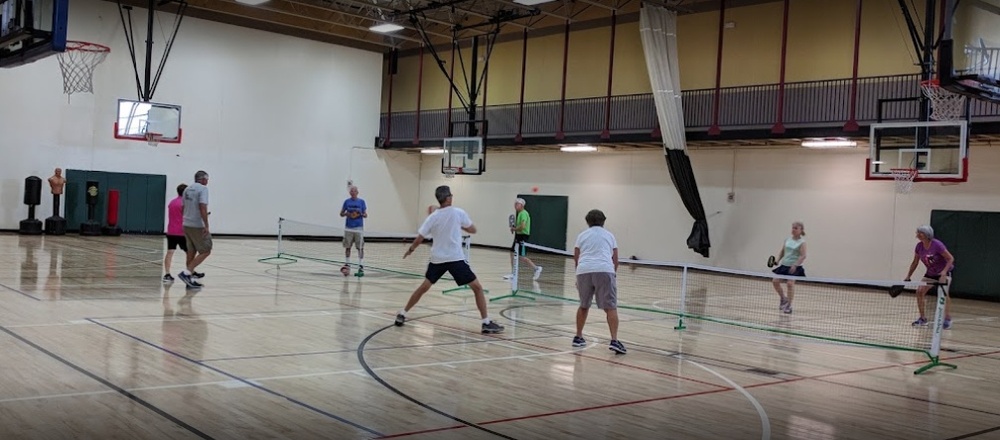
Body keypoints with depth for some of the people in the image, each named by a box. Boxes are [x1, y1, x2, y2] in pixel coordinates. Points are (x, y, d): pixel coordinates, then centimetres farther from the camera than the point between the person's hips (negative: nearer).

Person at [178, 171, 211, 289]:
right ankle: (186, 273, -11)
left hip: (187, 225, 8)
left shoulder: (187, 189, 13)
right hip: (198, 226, -8)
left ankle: (190, 279, 18)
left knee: (191, 252, 15)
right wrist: (206, 226, -22)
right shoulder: (203, 188, -11)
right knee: (206, 251, -1)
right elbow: (203, 207, -21)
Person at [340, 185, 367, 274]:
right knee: (347, 247, 7)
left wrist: (361, 214, -16)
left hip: (359, 228, -2)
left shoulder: (361, 201, 3)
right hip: (348, 228, 2)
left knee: (360, 248, -4)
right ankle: (347, 264, 21)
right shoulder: (347, 201, 6)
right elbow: (341, 214, 10)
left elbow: (366, 215, 5)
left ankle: (361, 266, -1)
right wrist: (346, 214, -10)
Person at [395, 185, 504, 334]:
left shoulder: (432, 217, 1)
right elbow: (473, 230, 6)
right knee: (477, 288, 2)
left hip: (437, 259, 4)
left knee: (423, 287, 19)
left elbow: (419, 238, 3)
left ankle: (402, 314, 23)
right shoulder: (458, 213, -5)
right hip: (456, 259, -4)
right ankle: (486, 322, -4)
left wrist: (410, 250, 22)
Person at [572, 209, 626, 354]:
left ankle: (578, 337, 26)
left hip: (584, 271, 2)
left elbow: (576, 258, 20)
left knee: (583, 306, 19)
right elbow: (615, 259, 18)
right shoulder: (609, 235, 21)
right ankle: (614, 341, -16)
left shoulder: (582, 235, 21)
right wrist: (613, 275, 33)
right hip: (605, 271, -2)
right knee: (611, 308, -4)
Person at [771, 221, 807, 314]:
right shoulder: (787, 240, 9)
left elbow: (803, 256, -14)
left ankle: (789, 306, -6)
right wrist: (778, 260, 3)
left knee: (790, 283, -18)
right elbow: (782, 251, 18)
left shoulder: (802, 242, -7)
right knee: (775, 281, -3)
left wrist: (795, 265, -24)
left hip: (794, 267, -6)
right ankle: (783, 299, 21)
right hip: (784, 265, 6)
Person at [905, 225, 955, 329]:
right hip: (930, 274, 6)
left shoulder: (937, 245, -25)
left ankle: (948, 319, -14)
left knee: (944, 293, -24)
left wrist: (944, 271, -35)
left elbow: (951, 258, -21)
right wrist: (908, 276, 2)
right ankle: (923, 318, 4)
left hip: (944, 272, -6)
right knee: (919, 291, -8)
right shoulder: (919, 246, -8)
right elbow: (915, 263, 4)